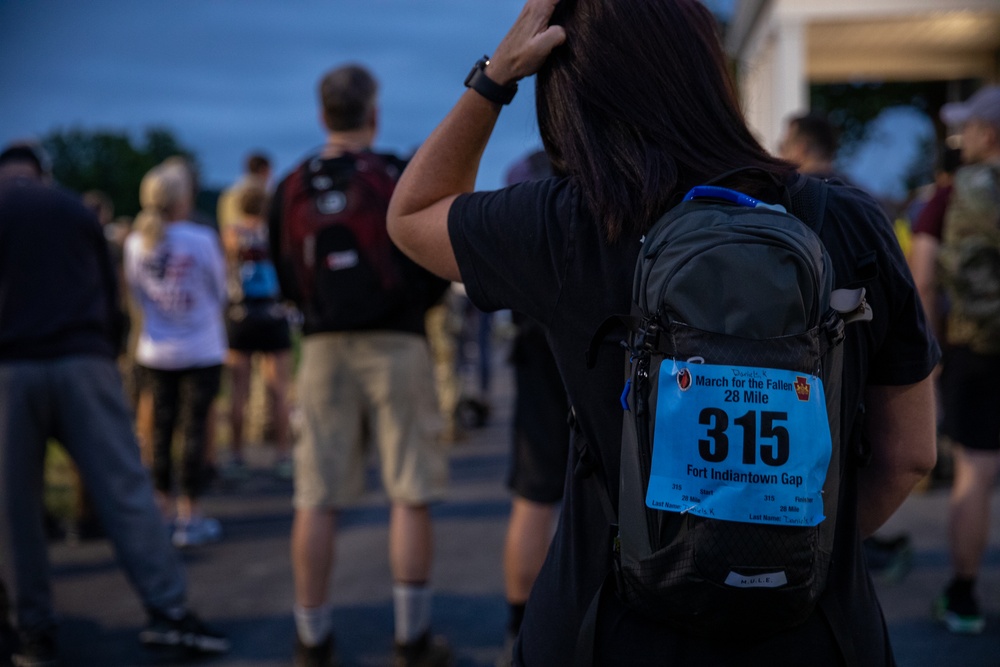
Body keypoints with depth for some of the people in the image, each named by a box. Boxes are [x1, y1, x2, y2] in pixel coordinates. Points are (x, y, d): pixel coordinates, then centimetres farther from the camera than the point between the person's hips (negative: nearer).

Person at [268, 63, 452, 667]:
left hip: (324, 347, 3)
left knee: (317, 501, 6)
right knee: (411, 496, 4)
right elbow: (438, 275, -2)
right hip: (396, 345, -3)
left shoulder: (291, 189, 3)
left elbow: (286, 282, 10)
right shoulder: (403, 180, -6)